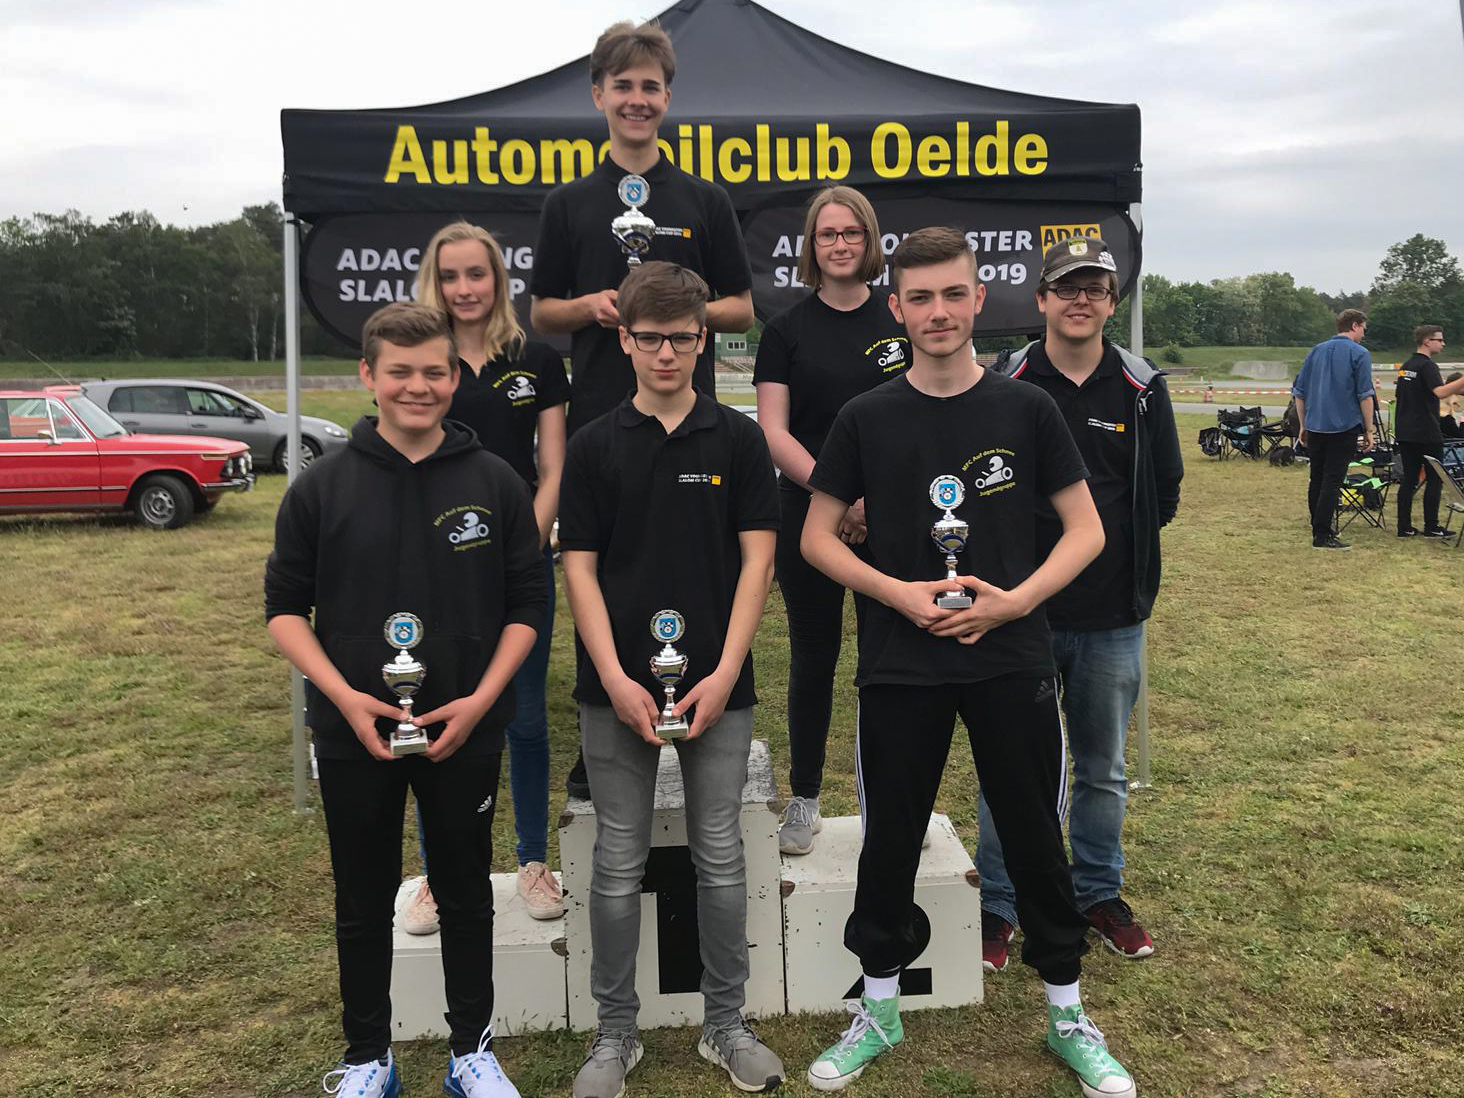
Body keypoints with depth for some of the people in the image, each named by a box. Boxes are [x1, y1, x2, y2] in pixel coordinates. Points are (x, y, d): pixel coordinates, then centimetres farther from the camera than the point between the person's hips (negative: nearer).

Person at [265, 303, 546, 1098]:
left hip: (466, 732, 0)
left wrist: (482, 698, -11)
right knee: (364, 901, 14)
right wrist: (344, 696, -13)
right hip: (353, 734, 0)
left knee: (467, 895, 13)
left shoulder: (496, 483, -3)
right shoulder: (322, 487, -3)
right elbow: (284, 605, 1)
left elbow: (526, 605, 1)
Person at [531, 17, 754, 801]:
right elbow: (541, 314, 12)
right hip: (598, 418, 1)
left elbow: (742, 310, 8)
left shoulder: (704, 202, 9)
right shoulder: (569, 205, 10)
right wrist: (589, 307, -9)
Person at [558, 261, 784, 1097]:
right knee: (619, 865, 8)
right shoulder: (595, 446, 3)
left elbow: (758, 558, -3)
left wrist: (725, 672, -12)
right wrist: (616, 680, -11)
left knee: (721, 860, 9)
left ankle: (727, 1024, 25)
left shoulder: (738, 439, 2)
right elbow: (580, 568, 0)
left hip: (717, 686, 0)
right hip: (618, 690, 0)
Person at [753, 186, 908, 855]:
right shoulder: (788, 330, 5)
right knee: (813, 660, 8)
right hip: (808, 518, 0)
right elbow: (774, 431, -3)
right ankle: (804, 800, 22)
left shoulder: (903, 322, 6)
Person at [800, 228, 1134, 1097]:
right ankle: (881, 1009, 30)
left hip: (1011, 661, 0)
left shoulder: (1026, 408, 0)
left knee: (1036, 837, 9)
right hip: (900, 668, 1)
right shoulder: (867, 419, 0)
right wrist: (898, 593, -12)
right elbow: (817, 537, 4)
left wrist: (1015, 601, -13)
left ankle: (1068, 1014, 29)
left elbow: (1086, 529, 2)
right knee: (890, 838, 10)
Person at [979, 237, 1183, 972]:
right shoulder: (1003, 386, -3)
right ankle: (998, 905, 20)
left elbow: (1165, 492, 9)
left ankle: (1099, 894, 33)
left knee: (1105, 770, 15)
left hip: (1113, 619, 2)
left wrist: (1112, 538, 0)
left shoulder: (1142, 390, 3)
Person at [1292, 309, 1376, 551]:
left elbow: (1299, 392, 12)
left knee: (1317, 479, 13)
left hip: (1315, 428, 5)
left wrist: (1303, 426, 18)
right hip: (1344, 428, -5)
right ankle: (1322, 536, -6)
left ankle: (1318, 528, 23)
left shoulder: (1316, 351, 11)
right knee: (1332, 481, -4)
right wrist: (1369, 431, -2)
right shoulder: (1359, 354, -6)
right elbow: (1365, 395, -9)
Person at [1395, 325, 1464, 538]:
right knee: (1435, 479, 2)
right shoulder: (1427, 366, -13)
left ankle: (1404, 527, 6)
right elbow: (1440, 392, -28)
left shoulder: (1405, 367, 14)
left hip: (1404, 432, 8)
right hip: (1426, 433, -8)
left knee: (1409, 478, 8)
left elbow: (1397, 395, 24)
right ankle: (1431, 527, 4)